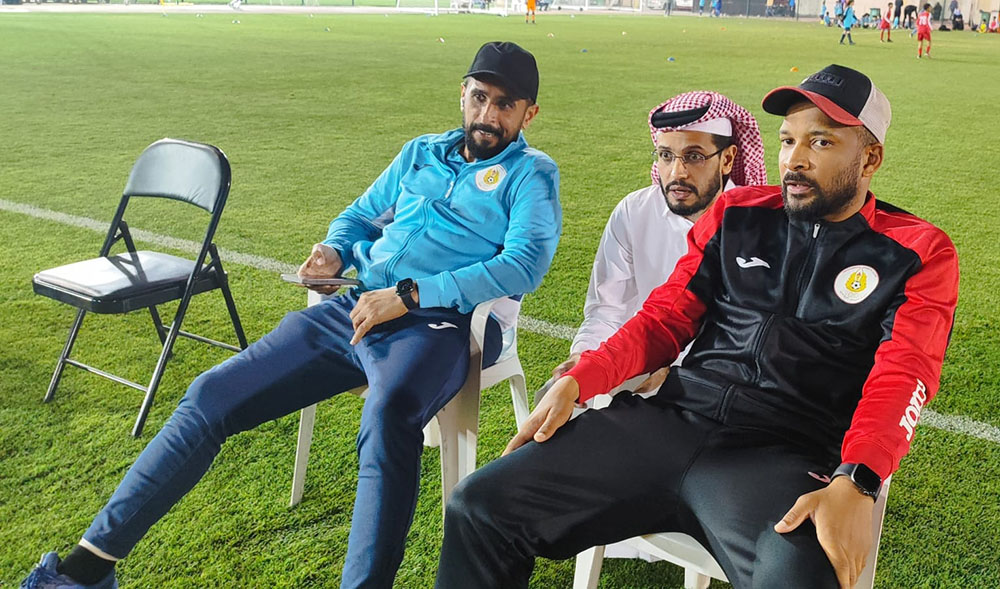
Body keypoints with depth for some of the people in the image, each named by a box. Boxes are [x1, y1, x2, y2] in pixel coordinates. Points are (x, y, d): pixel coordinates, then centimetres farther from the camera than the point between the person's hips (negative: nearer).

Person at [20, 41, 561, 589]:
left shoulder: (531, 172, 5)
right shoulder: (421, 153, 23)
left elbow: (525, 264, -11)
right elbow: (359, 215, 32)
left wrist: (408, 295, -18)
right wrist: (335, 251, 6)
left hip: (438, 322, -5)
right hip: (357, 308, 6)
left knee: (388, 418, -41)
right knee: (210, 396, -2)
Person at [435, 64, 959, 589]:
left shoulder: (920, 256, 7)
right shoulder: (739, 215, 17)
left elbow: (901, 377, -8)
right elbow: (664, 320, 17)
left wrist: (855, 484, -27)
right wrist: (575, 382, 2)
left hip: (782, 459, -3)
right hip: (670, 419, 4)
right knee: (480, 506, -8)